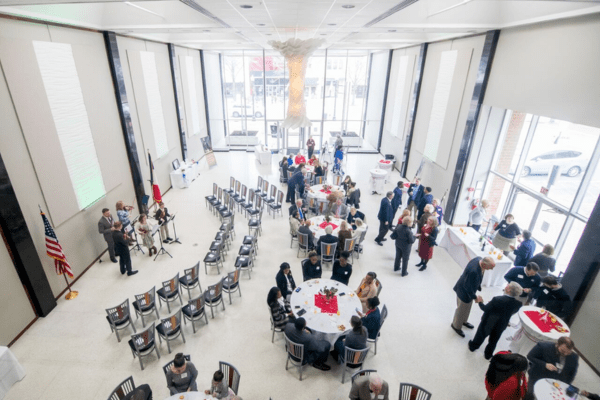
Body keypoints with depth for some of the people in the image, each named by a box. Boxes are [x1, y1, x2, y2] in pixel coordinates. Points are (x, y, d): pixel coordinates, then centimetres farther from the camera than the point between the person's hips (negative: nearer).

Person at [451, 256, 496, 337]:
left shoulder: (479, 259, -18)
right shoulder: (473, 271, -43)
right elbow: (467, 286, -30)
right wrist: (475, 297, -17)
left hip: (470, 289, 9)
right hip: (464, 292, -8)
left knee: (467, 307, 31)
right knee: (462, 309, 17)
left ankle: (463, 321, 57)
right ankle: (456, 326, 42)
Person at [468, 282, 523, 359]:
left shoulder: (497, 300, -36)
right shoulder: (518, 304, -23)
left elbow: (485, 308, -22)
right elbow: (512, 312, -4)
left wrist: (480, 302, -4)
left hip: (488, 323, -3)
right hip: (500, 327, 3)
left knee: (481, 335, 24)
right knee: (493, 341, 26)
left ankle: (473, 346, 46)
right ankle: (488, 354, 46)